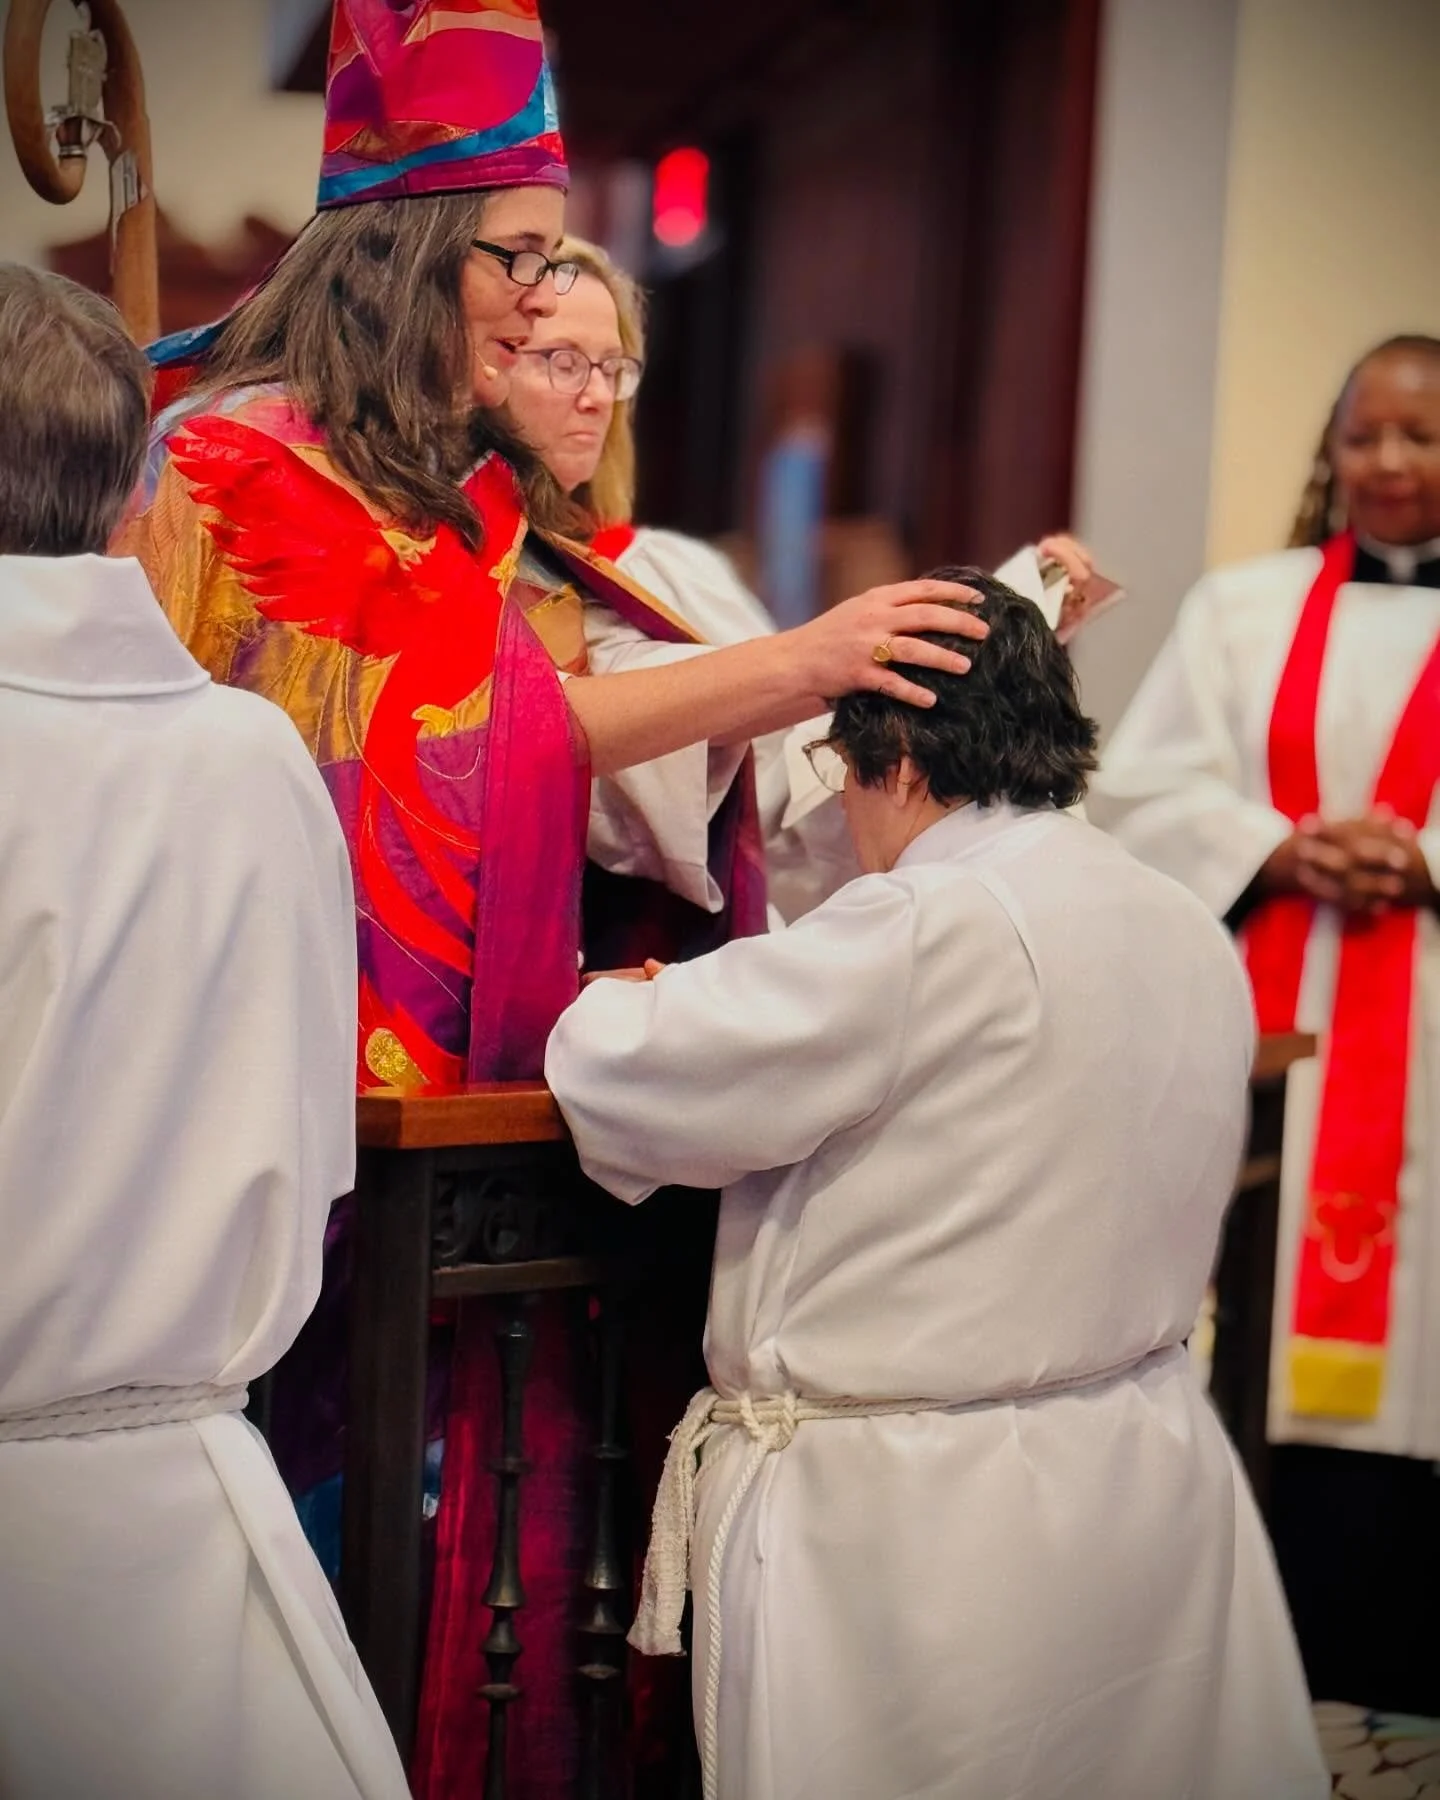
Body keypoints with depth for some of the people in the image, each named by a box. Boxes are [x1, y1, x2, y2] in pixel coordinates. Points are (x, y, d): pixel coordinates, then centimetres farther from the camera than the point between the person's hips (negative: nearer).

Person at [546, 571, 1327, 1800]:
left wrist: (612, 1004, 9)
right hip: (1151, 1480, 8)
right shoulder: (1198, 943, 8)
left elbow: (618, 1075, -15)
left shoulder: (931, 928, -17)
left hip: (916, 1530, -8)